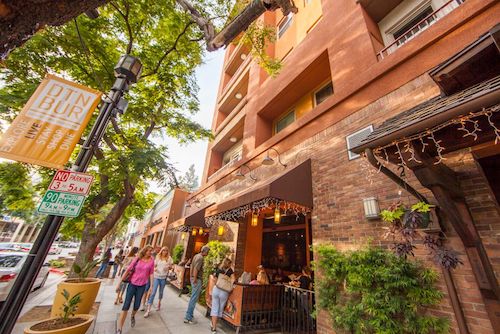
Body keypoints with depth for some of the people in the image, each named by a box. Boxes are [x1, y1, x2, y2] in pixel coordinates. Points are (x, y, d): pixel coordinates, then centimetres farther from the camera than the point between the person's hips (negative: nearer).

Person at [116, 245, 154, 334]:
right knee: (126, 305, -2)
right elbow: (128, 270, -4)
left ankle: (132, 317, 45)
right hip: (132, 284, -1)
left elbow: (151, 273, -4)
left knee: (137, 305, 11)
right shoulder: (137, 259, -10)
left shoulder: (151, 260, -8)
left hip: (142, 286, 1)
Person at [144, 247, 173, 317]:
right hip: (156, 276, -1)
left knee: (161, 292, 16)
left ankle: (159, 303, 42)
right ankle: (148, 310, 1)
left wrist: (168, 267, -18)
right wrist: (155, 269, -15)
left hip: (163, 277, 1)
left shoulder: (169, 258, -3)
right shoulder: (157, 257, -1)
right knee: (153, 292, -6)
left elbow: (170, 267, 4)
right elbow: (154, 266, 7)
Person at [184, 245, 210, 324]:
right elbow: (196, 269, -27)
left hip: (193, 278, 10)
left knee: (193, 297, 20)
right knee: (194, 299, -1)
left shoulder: (196, 256, 10)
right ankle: (188, 318, 5)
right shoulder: (200, 258, -20)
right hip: (197, 279, -10)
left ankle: (189, 315, 31)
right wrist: (195, 279, -20)